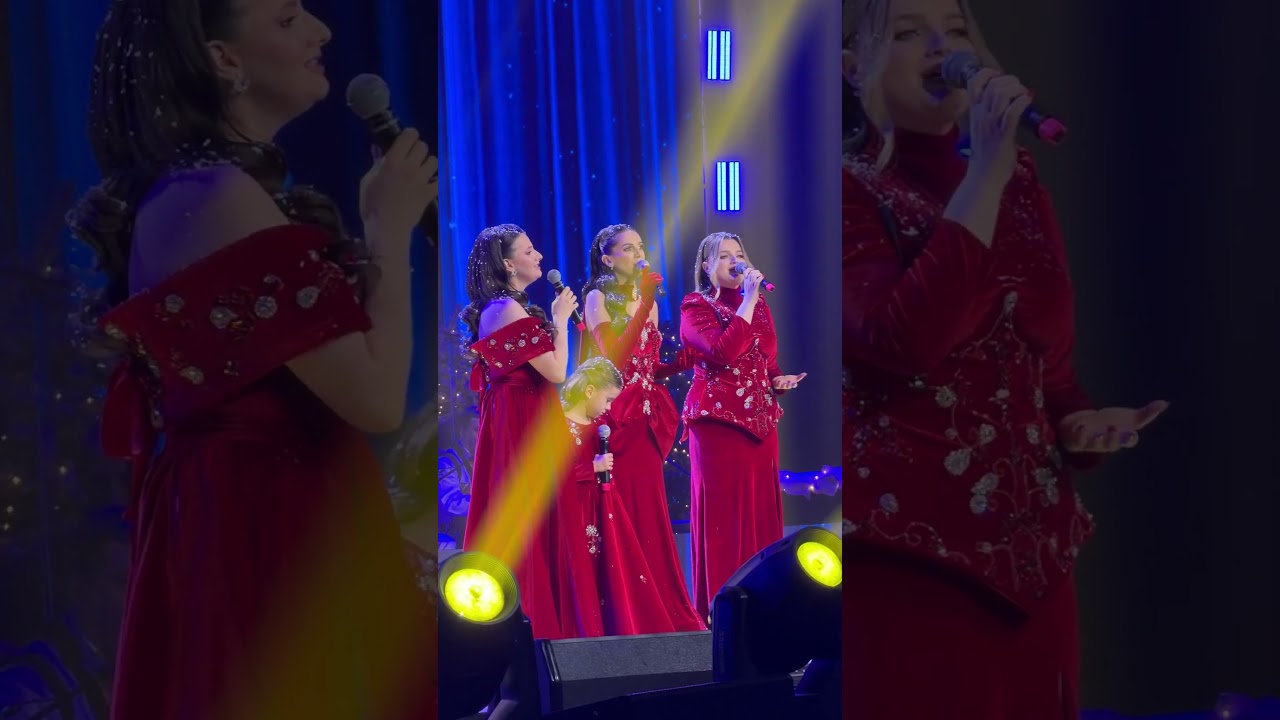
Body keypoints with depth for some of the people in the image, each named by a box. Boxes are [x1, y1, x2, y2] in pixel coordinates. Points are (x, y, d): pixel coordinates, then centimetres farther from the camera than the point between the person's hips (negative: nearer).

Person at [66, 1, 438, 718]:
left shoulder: (205, 188, 12)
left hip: (241, 517, 10)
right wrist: (390, 226, -11)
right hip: (266, 532, -10)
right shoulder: (217, 198, -19)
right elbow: (376, 398, -22)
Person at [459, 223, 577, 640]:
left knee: (502, 520, 12)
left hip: (505, 418, 10)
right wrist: (560, 319, -8)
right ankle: (531, 622, 0)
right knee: (528, 520, -5)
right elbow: (556, 371, -19)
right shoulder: (511, 310, -18)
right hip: (525, 424, -10)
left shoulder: (494, 309, 13)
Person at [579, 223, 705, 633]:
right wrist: (644, 307, -20)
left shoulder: (647, 298, 15)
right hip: (614, 415, -6)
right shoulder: (598, 298, -3)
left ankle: (661, 613, 11)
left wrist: (680, 363, 3)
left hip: (646, 416, 6)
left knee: (651, 514, 5)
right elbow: (614, 358, -17)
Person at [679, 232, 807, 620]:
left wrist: (779, 381, 3)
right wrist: (748, 299, -17)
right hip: (717, 419, -6)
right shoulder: (696, 306, -3)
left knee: (760, 510, 6)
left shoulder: (759, 306, 15)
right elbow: (724, 350, -21)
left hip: (760, 419, 6)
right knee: (723, 512, -4)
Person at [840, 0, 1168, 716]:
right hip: (909, 539, -6)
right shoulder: (850, 188, -6)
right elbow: (903, 340, -23)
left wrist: (1079, 420, 3)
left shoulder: (1017, 177, 12)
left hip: (1029, 535, 6)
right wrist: (986, 170, -20)